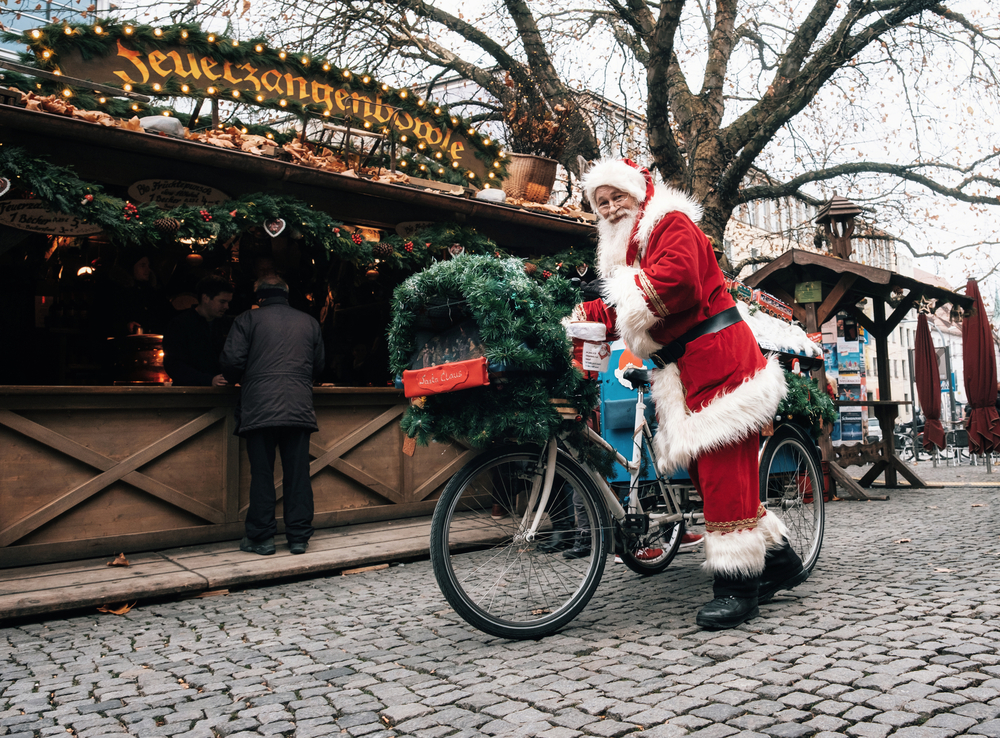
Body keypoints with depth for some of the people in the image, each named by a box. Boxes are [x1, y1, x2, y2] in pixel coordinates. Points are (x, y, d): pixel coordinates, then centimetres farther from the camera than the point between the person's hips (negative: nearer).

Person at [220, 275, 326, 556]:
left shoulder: (248, 319, 4)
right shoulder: (309, 322, 13)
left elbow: (232, 362, -3)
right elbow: (318, 367, 18)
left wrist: (237, 380, 18)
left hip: (259, 409, -2)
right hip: (300, 408, 2)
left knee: (261, 474, 5)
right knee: (298, 474, 6)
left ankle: (261, 537, 11)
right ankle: (299, 537, 10)